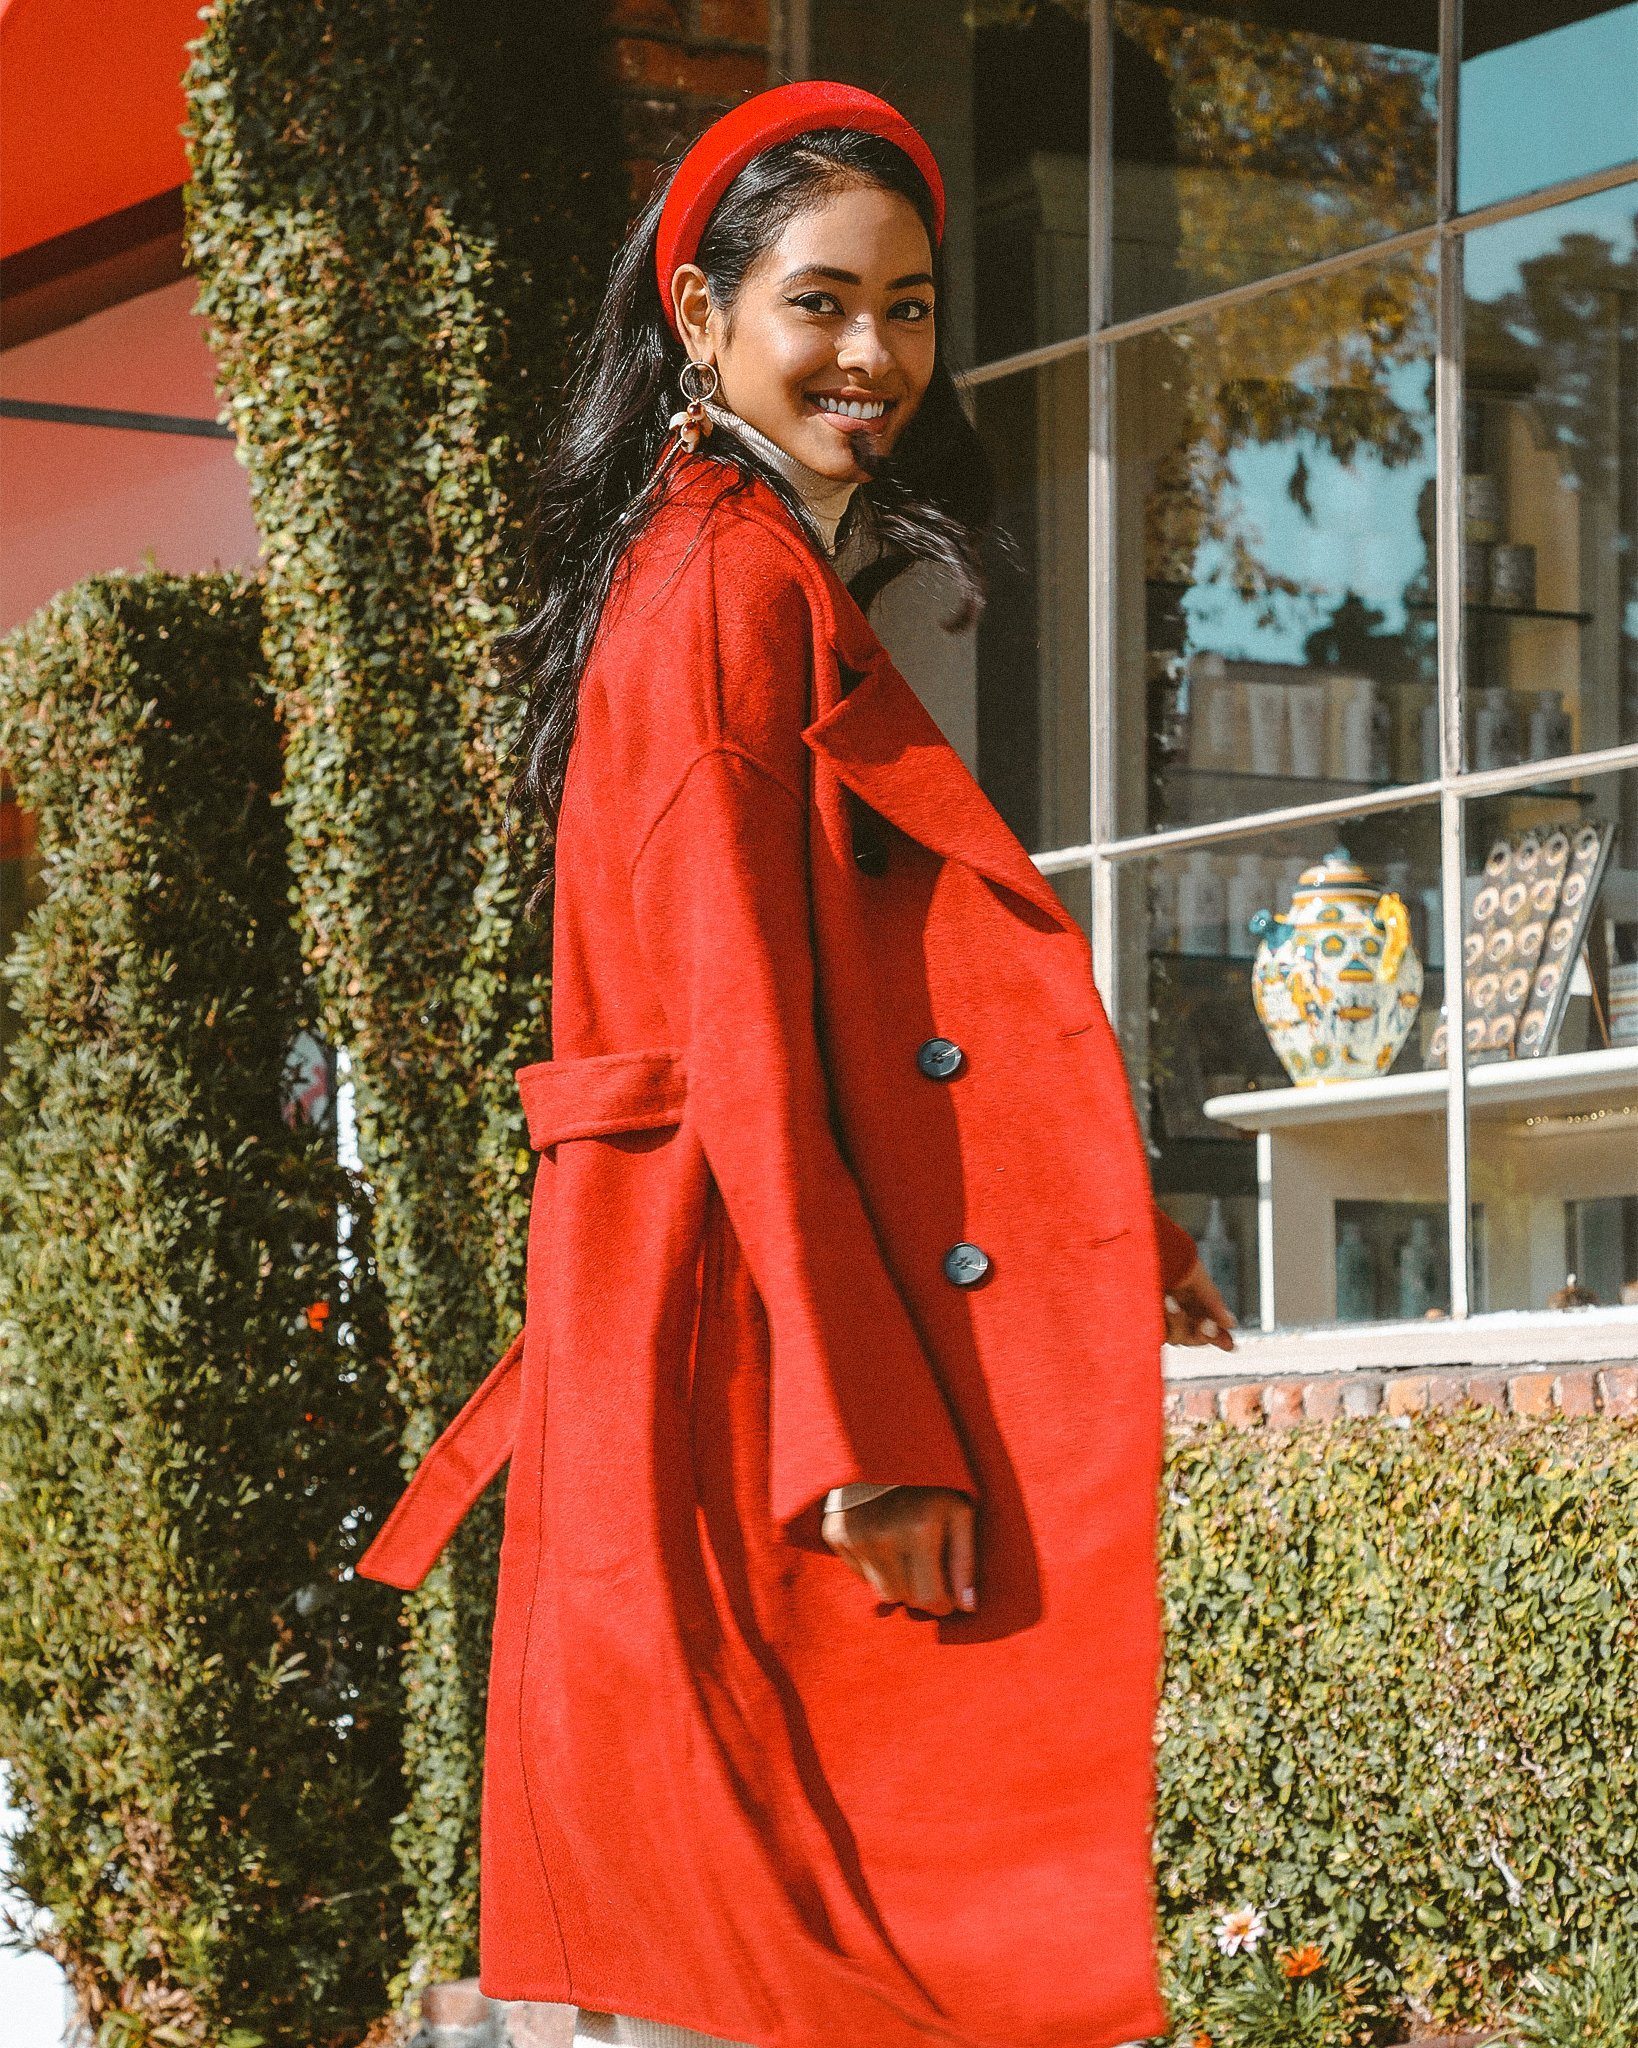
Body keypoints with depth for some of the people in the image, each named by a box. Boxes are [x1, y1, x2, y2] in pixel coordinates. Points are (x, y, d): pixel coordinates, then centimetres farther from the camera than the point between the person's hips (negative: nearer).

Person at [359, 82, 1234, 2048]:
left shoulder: (747, 575, 20)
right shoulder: (738, 586, -11)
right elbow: (746, 1043, -18)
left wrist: (1105, 1225, 22)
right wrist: (871, 1431, -21)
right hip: (765, 1328, -10)